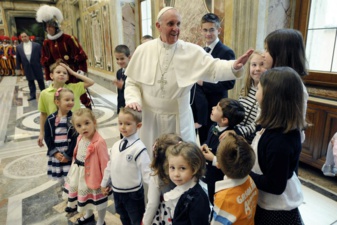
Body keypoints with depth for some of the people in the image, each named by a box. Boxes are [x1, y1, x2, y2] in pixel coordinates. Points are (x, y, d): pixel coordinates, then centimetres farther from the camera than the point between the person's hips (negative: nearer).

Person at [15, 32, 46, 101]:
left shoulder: (37, 45, -4)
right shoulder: (18, 47, 5)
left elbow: (41, 56, -2)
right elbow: (18, 59, 8)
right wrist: (18, 68, 6)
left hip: (36, 67, -2)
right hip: (27, 68, 2)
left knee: (40, 81, 8)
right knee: (30, 82, 10)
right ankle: (32, 95, 19)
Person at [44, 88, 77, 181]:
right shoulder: (50, 119, -2)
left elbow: (76, 138, -10)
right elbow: (47, 137, 1)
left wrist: (68, 154, -13)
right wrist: (55, 152, -8)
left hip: (70, 155, -2)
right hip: (56, 155, 3)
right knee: (60, 177, 15)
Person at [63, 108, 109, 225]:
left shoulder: (99, 142, -30)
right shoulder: (80, 138, -3)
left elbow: (104, 163, -25)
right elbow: (76, 155, 9)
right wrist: (75, 171, 16)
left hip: (93, 175, -8)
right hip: (81, 174, 8)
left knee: (97, 198, 13)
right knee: (86, 195, 29)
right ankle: (89, 215, 56)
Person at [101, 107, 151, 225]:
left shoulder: (139, 148, -22)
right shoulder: (116, 145, -1)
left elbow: (146, 171, -22)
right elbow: (110, 165, 10)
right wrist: (105, 183, 17)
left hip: (133, 193, -6)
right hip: (117, 191, 6)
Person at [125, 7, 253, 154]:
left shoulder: (192, 51, -6)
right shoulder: (143, 50, -2)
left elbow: (213, 67, -18)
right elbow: (132, 82, 4)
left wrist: (234, 66, -37)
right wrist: (133, 100, -13)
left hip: (179, 120, -1)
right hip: (150, 119, 1)